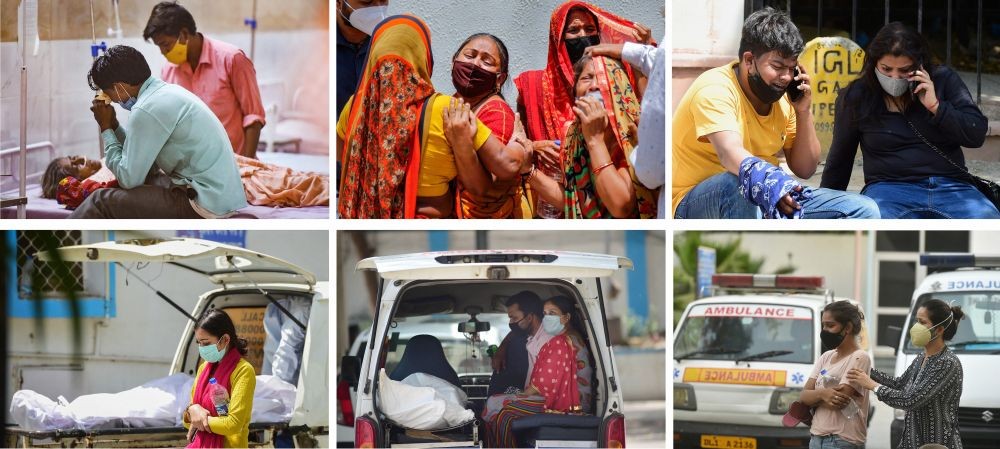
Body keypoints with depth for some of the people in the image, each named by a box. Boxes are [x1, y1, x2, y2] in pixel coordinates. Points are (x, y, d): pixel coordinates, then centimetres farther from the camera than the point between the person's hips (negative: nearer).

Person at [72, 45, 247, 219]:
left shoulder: (148, 110, -15)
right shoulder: (166, 92, 13)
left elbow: (129, 179, -12)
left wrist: (106, 129, -1)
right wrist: (113, 125, 11)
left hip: (205, 203, -10)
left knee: (102, 202, -5)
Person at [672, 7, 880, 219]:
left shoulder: (782, 99, 7)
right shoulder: (714, 89, -17)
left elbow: (804, 169, 11)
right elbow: (730, 154, -35)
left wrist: (803, 112, -3)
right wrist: (768, 181, -55)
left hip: (763, 205, 8)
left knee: (864, 210, -6)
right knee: (742, 184, -42)